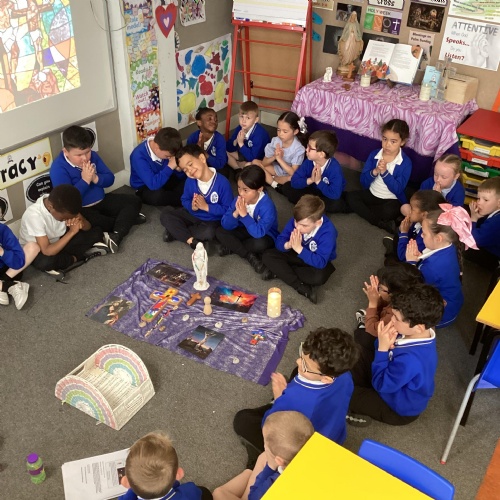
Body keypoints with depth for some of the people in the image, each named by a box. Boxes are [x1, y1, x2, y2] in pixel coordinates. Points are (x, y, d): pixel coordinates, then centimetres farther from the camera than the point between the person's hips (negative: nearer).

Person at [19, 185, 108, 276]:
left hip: (59, 240, 5)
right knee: (46, 262, -40)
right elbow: (47, 252, -39)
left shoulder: (64, 207, -20)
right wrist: (72, 232, -40)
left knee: (96, 232, -8)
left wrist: (81, 223, -34)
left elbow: (88, 227, -10)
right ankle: (75, 258, -10)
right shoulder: (34, 215, -35)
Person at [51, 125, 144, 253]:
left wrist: (96, 178, -20)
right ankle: (128, 218, -16)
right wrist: (84, 180, -26)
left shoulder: (92, 156, -1)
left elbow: (110, 179, 2)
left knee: (134, 200, -7)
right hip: (81, 210, -6)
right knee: (85, 221, -40)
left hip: (102, 201, 6)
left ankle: (116, 235, -27)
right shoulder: (58, 168, -19)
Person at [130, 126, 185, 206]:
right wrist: (170, 166, -37)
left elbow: (181, 176, -4)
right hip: (145, 187, -5)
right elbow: (153, 184, -39)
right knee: (157, 196, -38)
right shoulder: (139, 156, -31)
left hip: (164, 179, 5)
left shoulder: (166, 148, -14)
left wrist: (178, 169, -27)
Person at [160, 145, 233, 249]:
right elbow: (184, 200, 4)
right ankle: (192, 241, -21)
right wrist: (192, 207, -20)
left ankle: (176, 231, -15)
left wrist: (206, 207, -25)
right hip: (192, 215, 4)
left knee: (209, 232, -37)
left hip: (212, 221, -4)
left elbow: (227, 209, -19)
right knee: (166, 214, -13)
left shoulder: (222, 182, -22)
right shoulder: (190, 181, -10)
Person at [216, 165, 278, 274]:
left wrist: (244, 214, -41)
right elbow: (225, 225, -15)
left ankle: (232, 247, -13)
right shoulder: (239, 200, -14)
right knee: (219, 231, -13)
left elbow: (258, 233, -40)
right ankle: (250, 256, -17)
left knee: (260, 243, -39)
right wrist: (235, 213, -34)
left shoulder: (267, 206, -31)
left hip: (265, 235, -6)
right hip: (246, 231, 6)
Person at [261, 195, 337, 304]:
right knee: (267, 256, -16)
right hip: (297, 254, 5)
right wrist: (288, 245, -40)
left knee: (319, 276, -39)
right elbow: (279, 241, -16)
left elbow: (320, 262, -37)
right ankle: (303, 288, -23)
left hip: (318, 262, -4)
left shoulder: (327, 232, -33)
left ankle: (278, 271, -19)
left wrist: (299, 248, -44)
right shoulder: (296, 220, -21)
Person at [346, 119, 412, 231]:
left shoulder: (406, 163, -14)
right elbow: (364, 182, -6)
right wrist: (375, 171, -27)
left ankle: (362, 210, -12)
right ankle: (383, 223, -24)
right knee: (351, 196, -21)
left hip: (392, 200, -5)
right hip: (372, 194, 6)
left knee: (389, 211, -38)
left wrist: (385, 172, -31)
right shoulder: (374, 155, -5)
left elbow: (397, 190, -20)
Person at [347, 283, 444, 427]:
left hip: (399, 408, -8)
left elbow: (381, 385, -28)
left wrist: (382, 349, -31)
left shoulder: (410, 360, -43)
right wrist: (382, 342, -28)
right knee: (357, 351, 9)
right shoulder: (418, 334, -19)